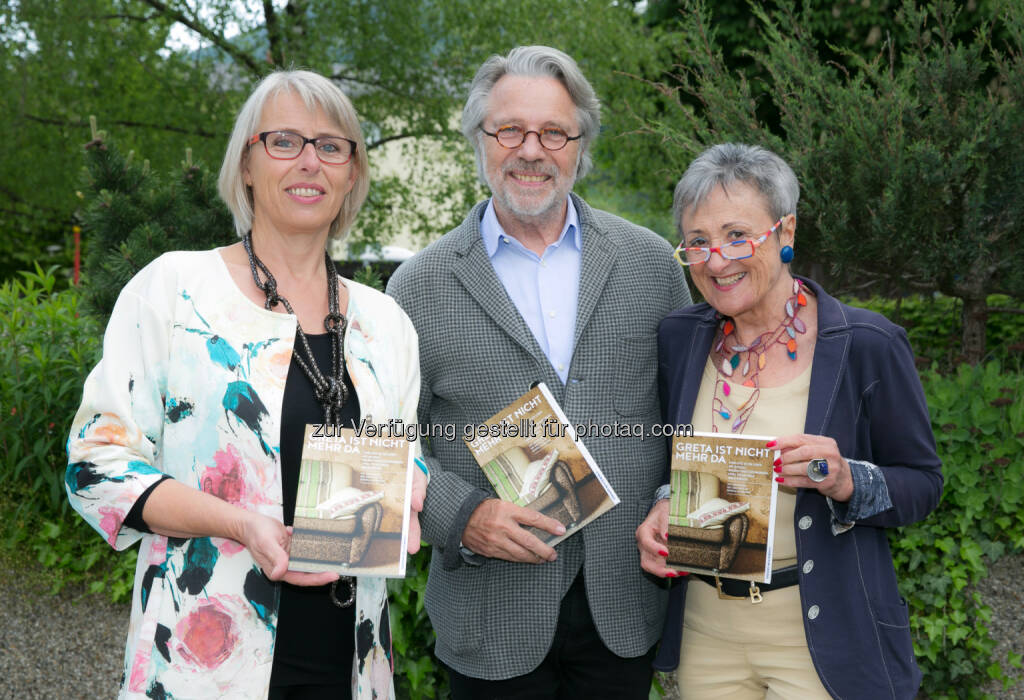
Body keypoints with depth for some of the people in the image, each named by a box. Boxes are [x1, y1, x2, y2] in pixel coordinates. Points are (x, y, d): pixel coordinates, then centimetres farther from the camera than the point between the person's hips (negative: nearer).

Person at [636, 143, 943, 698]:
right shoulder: (678, 338, -1)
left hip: (823, 636, -3)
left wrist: (848, 482, -24)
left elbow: (922, 482, -6)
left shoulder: (867, 345, -13)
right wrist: (664, 507, -8)